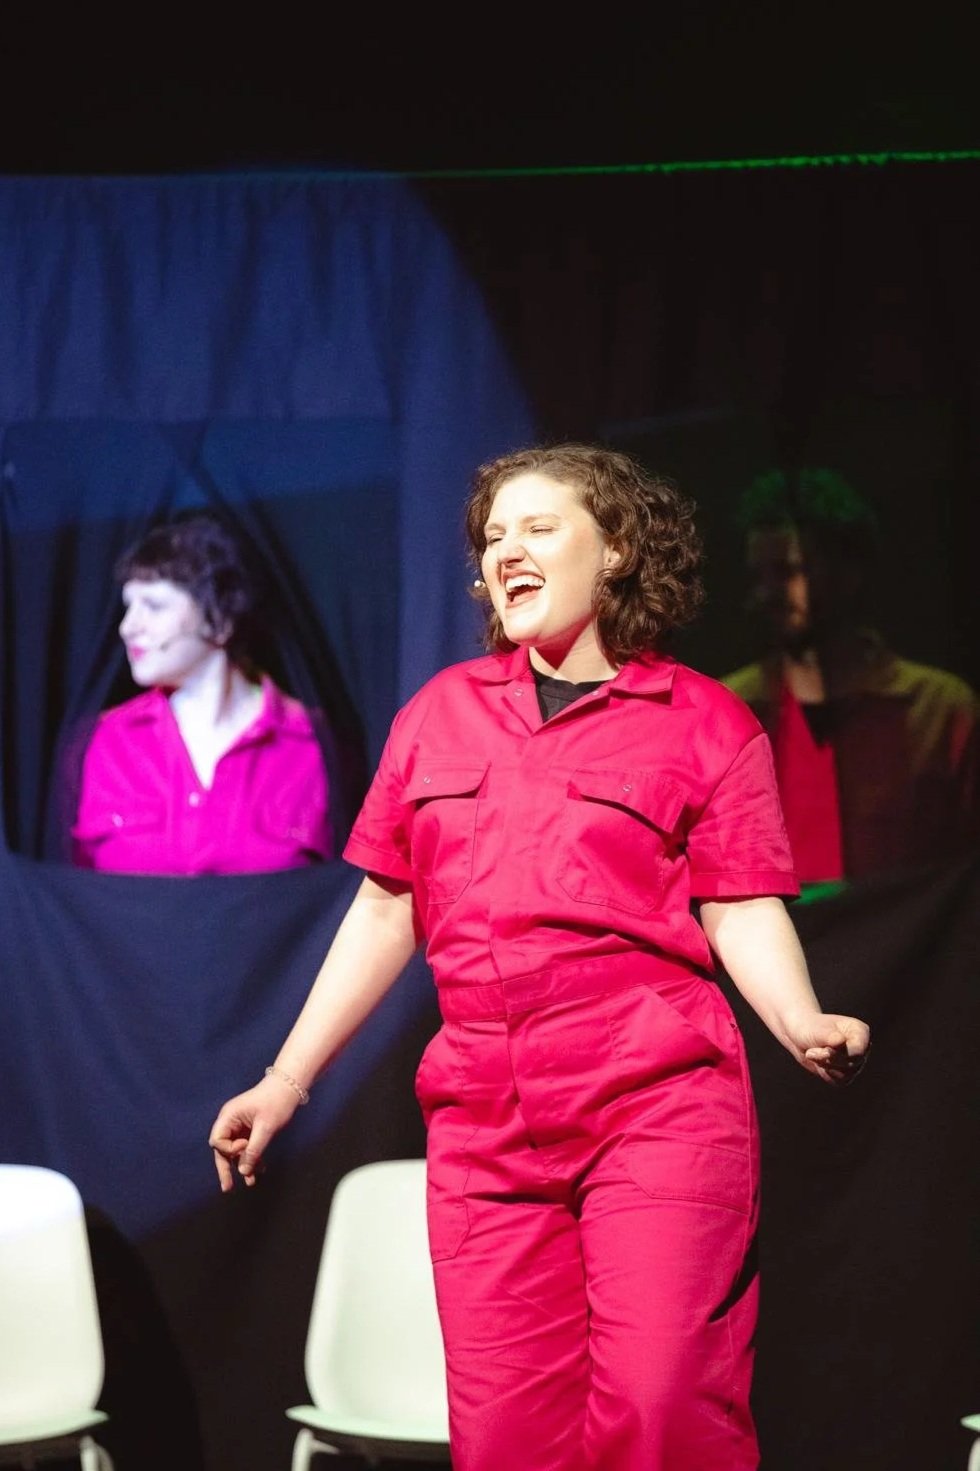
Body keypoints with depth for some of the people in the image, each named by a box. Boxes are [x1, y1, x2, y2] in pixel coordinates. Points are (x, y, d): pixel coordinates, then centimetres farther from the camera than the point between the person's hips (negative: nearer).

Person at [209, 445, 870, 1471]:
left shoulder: (706, 723, 8)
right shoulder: (439, 713, 18)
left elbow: (744, 914, 1)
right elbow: (385, 912, 20)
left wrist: (804, 1025, -19)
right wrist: (285, 1081, 16)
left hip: (658, 1105, -3)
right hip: (481, 1117, 4)